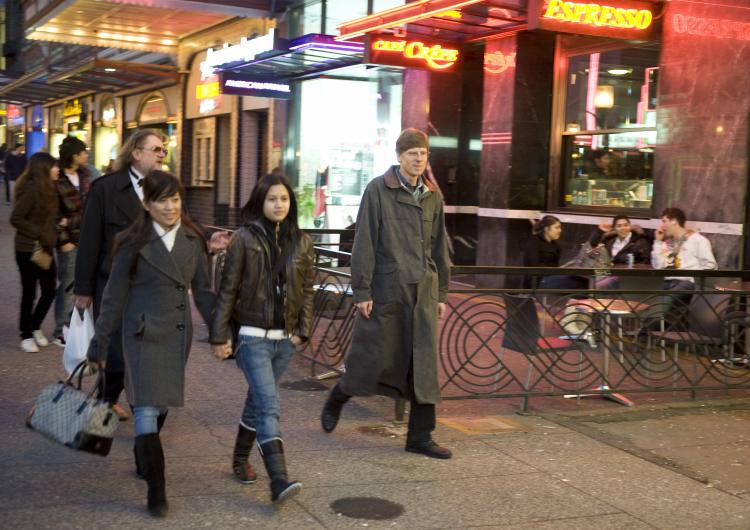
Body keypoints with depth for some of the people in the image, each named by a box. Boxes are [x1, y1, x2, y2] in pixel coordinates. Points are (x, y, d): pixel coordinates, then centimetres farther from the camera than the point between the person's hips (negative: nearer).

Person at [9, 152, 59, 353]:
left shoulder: (48, 189, 9)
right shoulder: (31, 190, -17)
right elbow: (16, 219, -18)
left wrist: (52, 235, -1)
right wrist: (39, 235, -19)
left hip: (45, 249, 8)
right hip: (28, 250, -7)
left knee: (49, 291, 9)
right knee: (29, 292, 3)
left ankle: (35, 326, 30)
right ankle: (26, 334, 18)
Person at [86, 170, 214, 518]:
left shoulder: (192, 240, 5)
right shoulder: (133, 244, -5)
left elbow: (203, 292, 11)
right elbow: (114, 296, -1)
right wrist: (100, 343, 0)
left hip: (178, 334, 4)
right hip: (144, 333, -4)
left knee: (161, 404, 14)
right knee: (147, 408, -10)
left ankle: (144, 463, 37)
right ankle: (156, 491, -6)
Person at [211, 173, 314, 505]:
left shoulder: (301, 242, 5)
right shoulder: (245, 238, -7)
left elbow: (307, 290, 12)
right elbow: (228, 289, -5)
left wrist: (303, 330, 5)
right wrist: (219, 336, -6)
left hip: (285, 338, 4)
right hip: (253, 336, -4)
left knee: (258, 401, 17)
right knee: (269, 406, -14)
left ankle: (241, 459, 36)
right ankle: (279, 481, -20)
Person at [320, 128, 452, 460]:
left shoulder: (432, 195, 11)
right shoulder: (378, 190, -5)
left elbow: (440, 247, 15)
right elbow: (364, 244, -8)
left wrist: (442, 293, 13)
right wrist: (362, 291, -11)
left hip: (423, 290, 5)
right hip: (387, 289, -4)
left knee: (424, 364, 3)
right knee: (374, 357, 5)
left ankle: (420, 437, 12)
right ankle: (336, 401, 33)